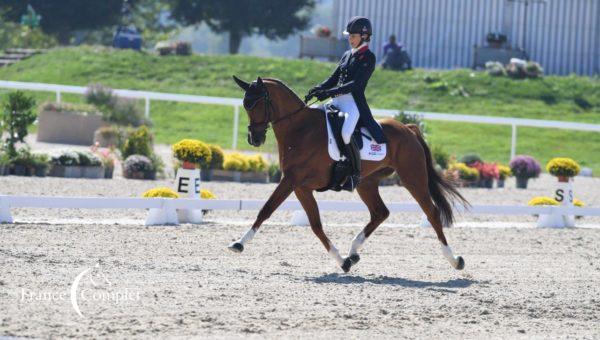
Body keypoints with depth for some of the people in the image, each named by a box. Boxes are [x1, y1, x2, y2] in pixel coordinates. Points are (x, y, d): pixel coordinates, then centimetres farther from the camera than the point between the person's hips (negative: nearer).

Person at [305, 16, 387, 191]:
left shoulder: (368, 57, -5)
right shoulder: (347, 55, 19)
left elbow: (356, 84, -16)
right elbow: (334, 78, 17)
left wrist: (330, 92, -24)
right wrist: (319, 89, -4)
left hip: (354, 102, -9)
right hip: (337, 101, 9)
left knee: (345, 134, -33)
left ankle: (356, 174, -17)